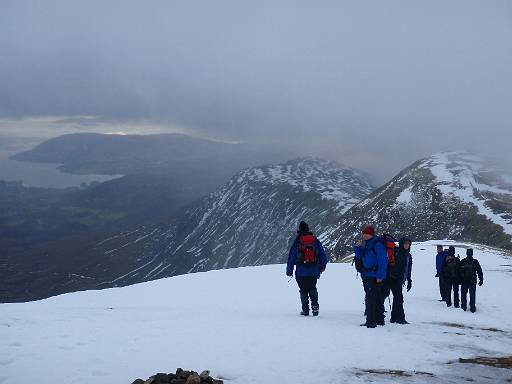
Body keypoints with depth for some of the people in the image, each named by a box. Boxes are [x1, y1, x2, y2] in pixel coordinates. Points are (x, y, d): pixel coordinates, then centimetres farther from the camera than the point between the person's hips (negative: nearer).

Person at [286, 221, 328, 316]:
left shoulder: (297, 241, -4)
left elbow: (291, 256, -2)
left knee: (303, 290, 8)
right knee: (313, 289, 17)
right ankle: (315, 305, 0)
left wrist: (289, 270, 6)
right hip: (314, 271, 2)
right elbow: (322, 254, 6)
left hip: (301, 272, -2)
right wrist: (322, 266, 19)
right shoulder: (315, 240, 3)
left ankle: (305, 309, 7)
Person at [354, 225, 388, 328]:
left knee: (370, 298, -12)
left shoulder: (377, 244, -11)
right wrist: (357, 247, -4)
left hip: (374, 276, -9)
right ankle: (379, 320, 25)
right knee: (377, 299, 16)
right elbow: (360, 256, 13)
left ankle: (371, 321, -11)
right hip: (366, 276, 9)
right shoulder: (365, 244, 15)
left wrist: (380, 276, -18)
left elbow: (383, 261, -14)